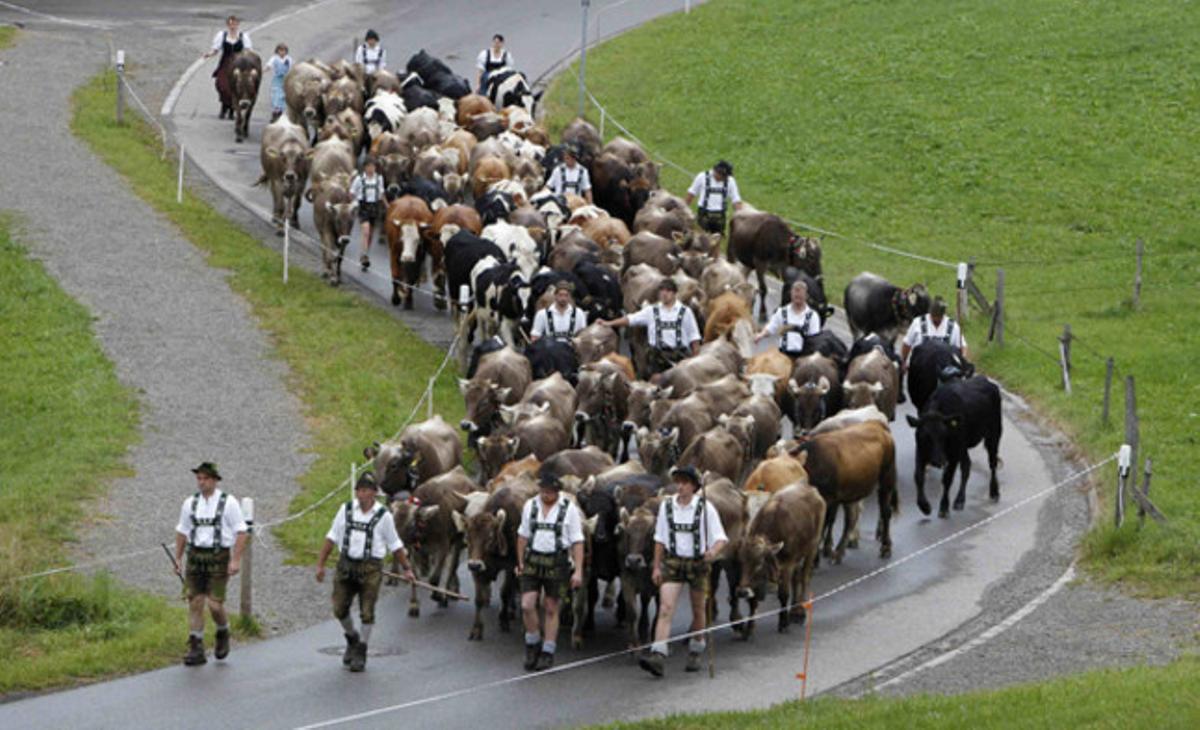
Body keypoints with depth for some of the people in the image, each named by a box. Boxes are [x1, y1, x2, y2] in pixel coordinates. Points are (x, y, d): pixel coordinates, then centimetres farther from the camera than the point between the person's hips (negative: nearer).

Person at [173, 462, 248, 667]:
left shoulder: (228, 503, -4)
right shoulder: (190, 503, 8)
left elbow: (241, 532, -6)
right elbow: (182, 532, 16)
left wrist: (236, 560, -13)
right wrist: (178, 559, 12)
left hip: (218, 558, -4)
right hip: (195, 557, 4)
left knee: (215, 604, -8)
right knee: (195, 603, -1)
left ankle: (223, 634, 23)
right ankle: (196, 650, 2)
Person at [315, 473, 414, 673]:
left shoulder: (383, 516, -1)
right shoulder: (346, 510, 5)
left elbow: (395, 545, 8)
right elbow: (331, 538, 9)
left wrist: (407, 568, 8)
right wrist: (320, 564, 6)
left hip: (370, 568, -3)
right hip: (346, 565, 3)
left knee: (367, 613, -2)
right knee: (340, 610, 4)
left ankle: (360, 653, 12)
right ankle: (352, 639, 33)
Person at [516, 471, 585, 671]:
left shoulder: (569, 509, -3)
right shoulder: (530, 506, 7)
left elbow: (577, 542, -4)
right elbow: (523, 536, 15)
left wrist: (578, 571, -10)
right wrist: (520, 563, 12)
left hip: (557, 563, -2)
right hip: (532, 562, 2)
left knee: (551, 609, 3)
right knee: (527, 606, -8)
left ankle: (547, 653, 12)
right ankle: (532, 645, 14)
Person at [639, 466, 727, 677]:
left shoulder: (705, 508, -6)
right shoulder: (666, 506, 3)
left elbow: (721, 538, -5)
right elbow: (660, 539, 10)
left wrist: (714, 551, -26)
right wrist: (657, 566, 8)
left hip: (698, 563, -1)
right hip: (672, 563, 1)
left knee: (698, 611, 12)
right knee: (666, 608, -13)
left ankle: (695, 652, 32)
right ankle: (658, 656, -24)